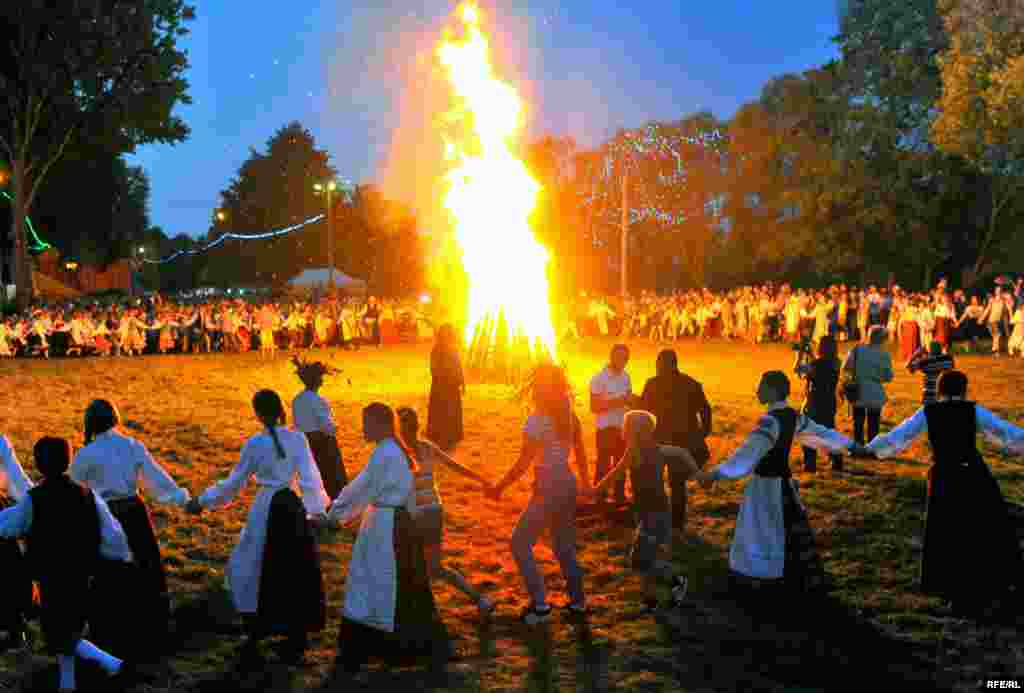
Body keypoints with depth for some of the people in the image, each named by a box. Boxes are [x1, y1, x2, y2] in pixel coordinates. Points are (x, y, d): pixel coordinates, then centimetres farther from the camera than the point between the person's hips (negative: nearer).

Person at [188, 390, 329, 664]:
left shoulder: (255, 443, -10)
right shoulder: (298, 439, -5)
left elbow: (235, 482, -4)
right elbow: (309, 480, -6)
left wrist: (203, 501, 8)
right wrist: (318, 509, 5)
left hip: (265, 511, -3)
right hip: (293, 509, 3)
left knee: (253, 569, 15)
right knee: (296, 574, 13)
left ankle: (257, 634, 18)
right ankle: (296, 641, 17)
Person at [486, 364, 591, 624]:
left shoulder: (537, 420, -17)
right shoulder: (569, 416, 4)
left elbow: (523, 464, -16)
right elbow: (581, 455, 11)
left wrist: (499, 487, -7)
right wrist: (586, 485, 24)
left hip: (548, 489, -8)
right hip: (568, 485, 8)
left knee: (520, 544, 4)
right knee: (564, 546, 21)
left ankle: (540, 605, 2)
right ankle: (578, 601, 26)